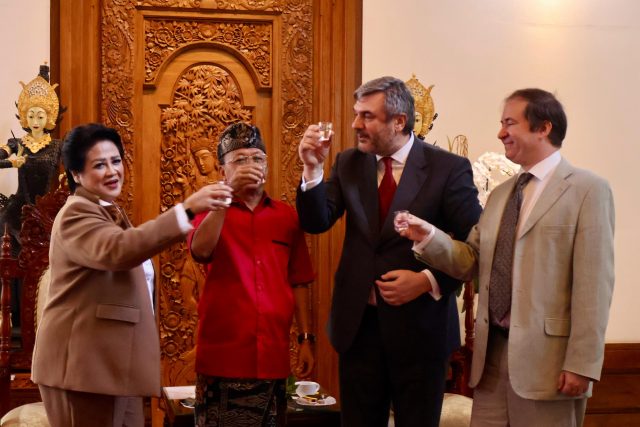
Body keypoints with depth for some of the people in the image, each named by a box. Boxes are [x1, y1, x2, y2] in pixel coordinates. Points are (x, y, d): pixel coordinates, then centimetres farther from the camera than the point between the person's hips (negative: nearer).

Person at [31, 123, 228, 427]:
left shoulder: (109, 212, 19)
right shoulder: (76, 214, -13)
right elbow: (118, 250, -33)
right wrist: (187, 209, -37)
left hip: (114, 364, 10)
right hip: (84, 364, -10)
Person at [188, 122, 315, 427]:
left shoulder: (287, 216, 10)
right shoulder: (212, 212, 4)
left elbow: (299, 282, 11)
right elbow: (200, 251, -18)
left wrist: (306, 340, 6)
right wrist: (228, 193, -24)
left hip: (272, 356, 2)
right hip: (222, 355, -2)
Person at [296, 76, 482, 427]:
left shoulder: (449, 169, -8)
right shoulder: (348, 163, 5)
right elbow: (316, 223, 0)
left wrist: (429, 280, -19)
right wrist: (312, 168, -13)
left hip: (419, 325, -3)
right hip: (358, 322, 4)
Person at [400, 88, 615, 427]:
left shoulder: (587, 190, -6)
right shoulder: (500, 194, 18)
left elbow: (593, 285, -12)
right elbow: (472, 262, 14)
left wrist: (582, 364, -17)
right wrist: (430, 238, -4)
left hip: (546, 356, -6)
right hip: (493, 351, 6)